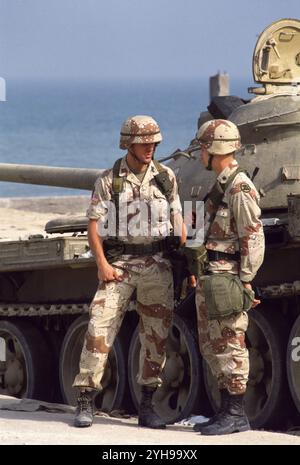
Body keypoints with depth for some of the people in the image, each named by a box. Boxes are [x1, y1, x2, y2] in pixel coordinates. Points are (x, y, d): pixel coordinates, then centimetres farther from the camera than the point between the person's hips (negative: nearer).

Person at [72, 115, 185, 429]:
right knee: (100, 330, -11)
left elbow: (177, 221, 12)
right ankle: (85, 402, -7)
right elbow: (94, 225, 0)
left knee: (156, 335, 2)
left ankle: (147, 407, 10)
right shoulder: (108, 181, 1)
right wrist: (102, 264, -11)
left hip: (157, 264, 2)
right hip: (119, 264, -2)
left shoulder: (166, 178, 8)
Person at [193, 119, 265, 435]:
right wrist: (198, 275, 21)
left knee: (228, 346, -7)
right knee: (211, 347, 12)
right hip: (209, 279, 10)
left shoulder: (239, 189, -14)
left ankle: (236, 415, -4)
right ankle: (227, 410, 17)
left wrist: (245, 281, -19)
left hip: (227, 279, -10)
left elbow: (253, 238, -17)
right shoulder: (221, 187, 17)